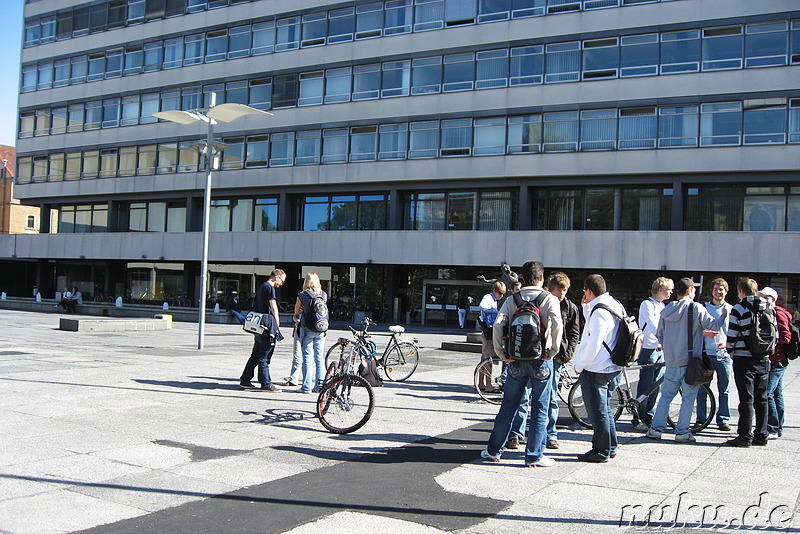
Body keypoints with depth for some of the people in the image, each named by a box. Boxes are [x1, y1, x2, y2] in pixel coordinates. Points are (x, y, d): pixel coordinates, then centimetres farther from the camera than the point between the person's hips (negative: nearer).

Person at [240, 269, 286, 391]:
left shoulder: (261, 287, 18)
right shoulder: (269, 288, -11)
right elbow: (274, 309, -16)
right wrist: (277, 325, -9)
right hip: (267, 326, -10)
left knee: (255, 355, 15)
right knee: (264, 356, -5)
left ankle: (245, 380, 19)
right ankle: (266, 383, -1)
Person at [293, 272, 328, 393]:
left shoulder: (302, 295, -7)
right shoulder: (324, 295, 4)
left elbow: (296, 312, 5)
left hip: (307, 329, -3)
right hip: (321, 330, 4)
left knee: (307, 357, 0)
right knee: (320, 357, 9)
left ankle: (306, 387, 0)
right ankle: (320, 385, 10)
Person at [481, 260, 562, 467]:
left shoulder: (512, 300, 4)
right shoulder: (549, 299, -4)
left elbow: (497, 325, -8)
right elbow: (556, 324, -21)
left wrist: (501, 353, -2)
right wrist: (553, 350, -11)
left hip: (516, 361, 3)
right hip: (540, 361, -3)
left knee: (508, 405, 13)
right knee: (539, 408, 6)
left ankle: (494, 450, 18)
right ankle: (534, 456, 9)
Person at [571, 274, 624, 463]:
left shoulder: (600, 311, -21)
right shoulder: (614, 304, 8)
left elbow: (593, 344, -24)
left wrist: (579, 365, -12)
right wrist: (587, 307, 10)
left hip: (595, 370, -10)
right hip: (612, 368, 10)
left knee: (598, 412, 1)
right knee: (605, 409, 21)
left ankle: (601, 452, 10)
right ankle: (610, 447, 30)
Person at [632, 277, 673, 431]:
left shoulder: (662, 306, 16)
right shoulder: (647, 304, -10)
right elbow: (653, 327, -20)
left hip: (660, 350, 8)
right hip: (648, 350, -8)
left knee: (655, 386, 9)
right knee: (645, 386, -4)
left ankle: (650, 418, 18)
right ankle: (638, 420, 3)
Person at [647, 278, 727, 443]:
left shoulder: (666, 310, 7)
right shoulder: (695, 308, -9)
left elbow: (659, 335, 12)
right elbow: (713, 325, -5)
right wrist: (723, 316, 14)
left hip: (671, 361, 5)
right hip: (690, 360, -5)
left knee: (666, 395, 12)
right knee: (688, 397, 4)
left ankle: (656, 429, 10)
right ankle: (682, 432, 6)